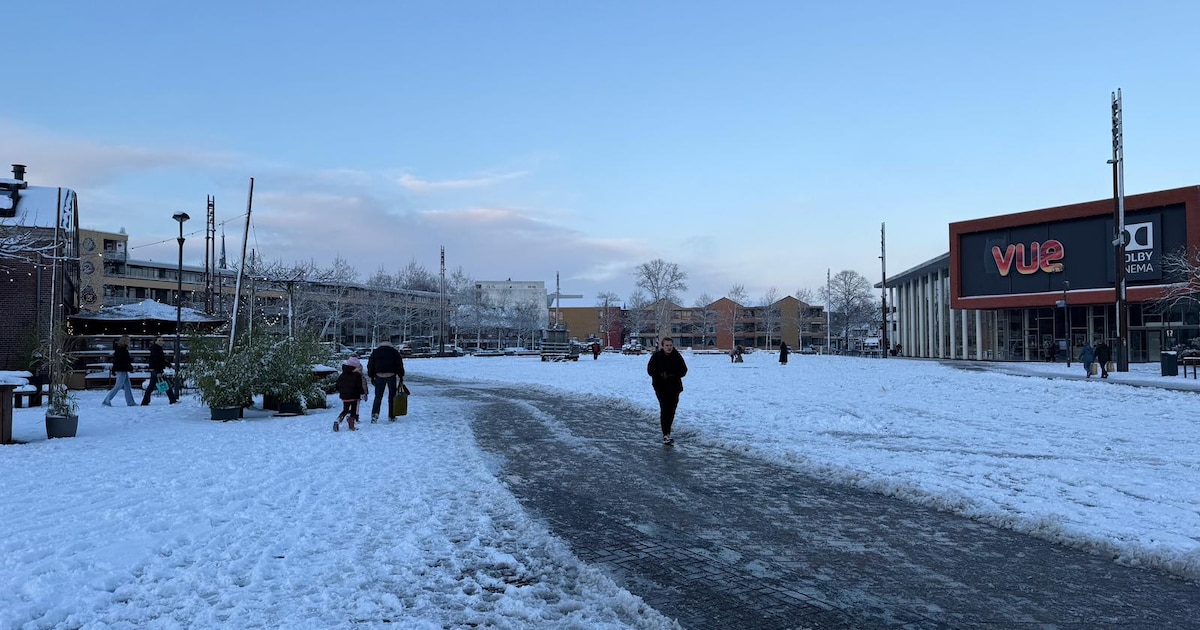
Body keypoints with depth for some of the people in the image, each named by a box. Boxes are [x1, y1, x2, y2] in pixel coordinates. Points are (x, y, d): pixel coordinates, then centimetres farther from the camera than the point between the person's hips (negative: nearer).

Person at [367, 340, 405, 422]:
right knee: (392, 396, 8)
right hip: (391, 376, -1)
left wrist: (371, 377, 14)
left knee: (378, 397, 6)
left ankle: (375, 414, -12)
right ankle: (391, 416, 10)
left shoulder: (375, 351, 12)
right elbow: (399, 364, 4)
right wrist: (401, 376, 7)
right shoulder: (394, 351, 8)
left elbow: (370, 365, 9)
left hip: (379, 376, 1)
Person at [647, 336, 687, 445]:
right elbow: (650, 370, -4)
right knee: (665, 409, -13)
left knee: (672, 409, 9)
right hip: (661, 387, -3)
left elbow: (684, 370, 2)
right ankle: (666, 435, -14)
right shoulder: (656, 356, -6)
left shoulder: (677, 356, -1)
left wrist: (673, 375, -13)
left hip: (674, 387, 3)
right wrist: (661, 375, -18)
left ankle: (667, 431, 27)